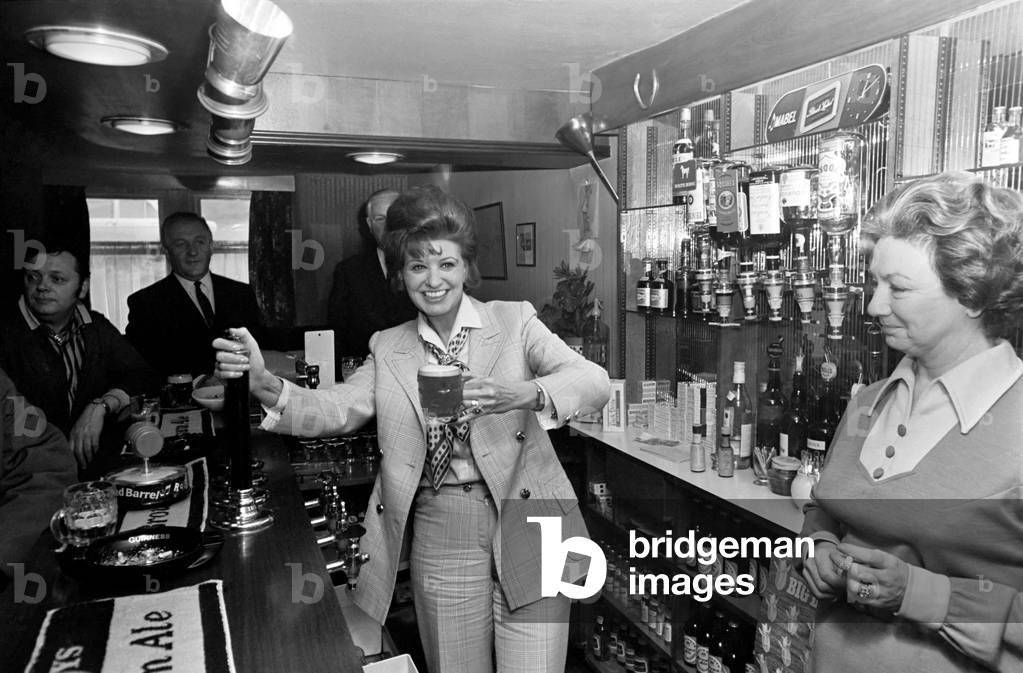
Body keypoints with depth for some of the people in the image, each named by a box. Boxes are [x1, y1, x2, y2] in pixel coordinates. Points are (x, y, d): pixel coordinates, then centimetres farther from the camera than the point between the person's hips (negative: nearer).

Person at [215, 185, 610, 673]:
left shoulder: (514, 321, 0)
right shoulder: (388, 350, 9)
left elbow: (593, 382, -12)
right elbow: (336, 409, -2)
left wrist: (526, 393, -33)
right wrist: (265, 386, -21)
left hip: (526, 526, -2)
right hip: (439, 538, 2)